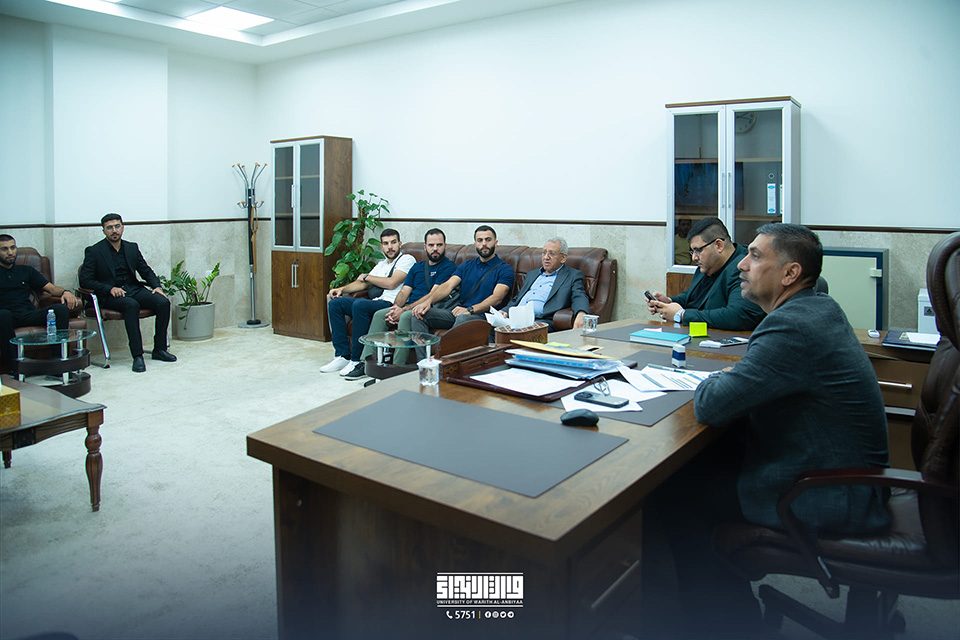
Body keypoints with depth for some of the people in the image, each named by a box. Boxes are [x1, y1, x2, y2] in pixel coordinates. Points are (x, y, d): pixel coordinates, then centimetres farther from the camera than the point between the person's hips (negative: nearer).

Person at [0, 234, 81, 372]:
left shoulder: (26, 271, 28)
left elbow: (51, 288, 18)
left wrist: (65, 292, -5)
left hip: (29, 315, 3)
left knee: (61, 308, -27)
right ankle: (13, 368, -38)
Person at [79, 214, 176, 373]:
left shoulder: (132, 247, 15)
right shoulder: (94, 251, 2)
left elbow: (146, 271, 17)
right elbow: (85, 280, -4)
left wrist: (157, 286, -4)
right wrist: (110, 288, -18)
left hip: (134, 289, 4)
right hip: (110, 295, -4)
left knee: (163, 302, -23)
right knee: (132, 305, -37)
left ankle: (159, 349, -11)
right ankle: (137, 356, -37)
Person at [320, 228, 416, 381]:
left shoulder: (407, 259, 1)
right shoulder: (382, 264, 26)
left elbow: (391, 283, -12)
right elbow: (362, 284, 24)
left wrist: (366, 276, 3)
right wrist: (342, 289, 5)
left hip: (392, 305, -9)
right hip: (375, 303, 9)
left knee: (359, 304, -35)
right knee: (335, 303, -2)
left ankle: (358, 361, -27)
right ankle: (343, 355, -7)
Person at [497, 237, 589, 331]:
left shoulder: (573, 275, 12)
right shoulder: (532, 274, 31)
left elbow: (579, 297, -5)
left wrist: (581, 314, -30)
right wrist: (505, 311, 9)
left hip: (542, 321, -5)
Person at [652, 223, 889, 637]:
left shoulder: (792, 326, -27)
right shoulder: (820, 308, 5)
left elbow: (710, 406, -27)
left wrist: (716, 381, -5)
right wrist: (733, 377, -2)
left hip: (830, 500, -10)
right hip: (846, 473, 10)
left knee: (673, 490, -7)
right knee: (702, 456, 12)